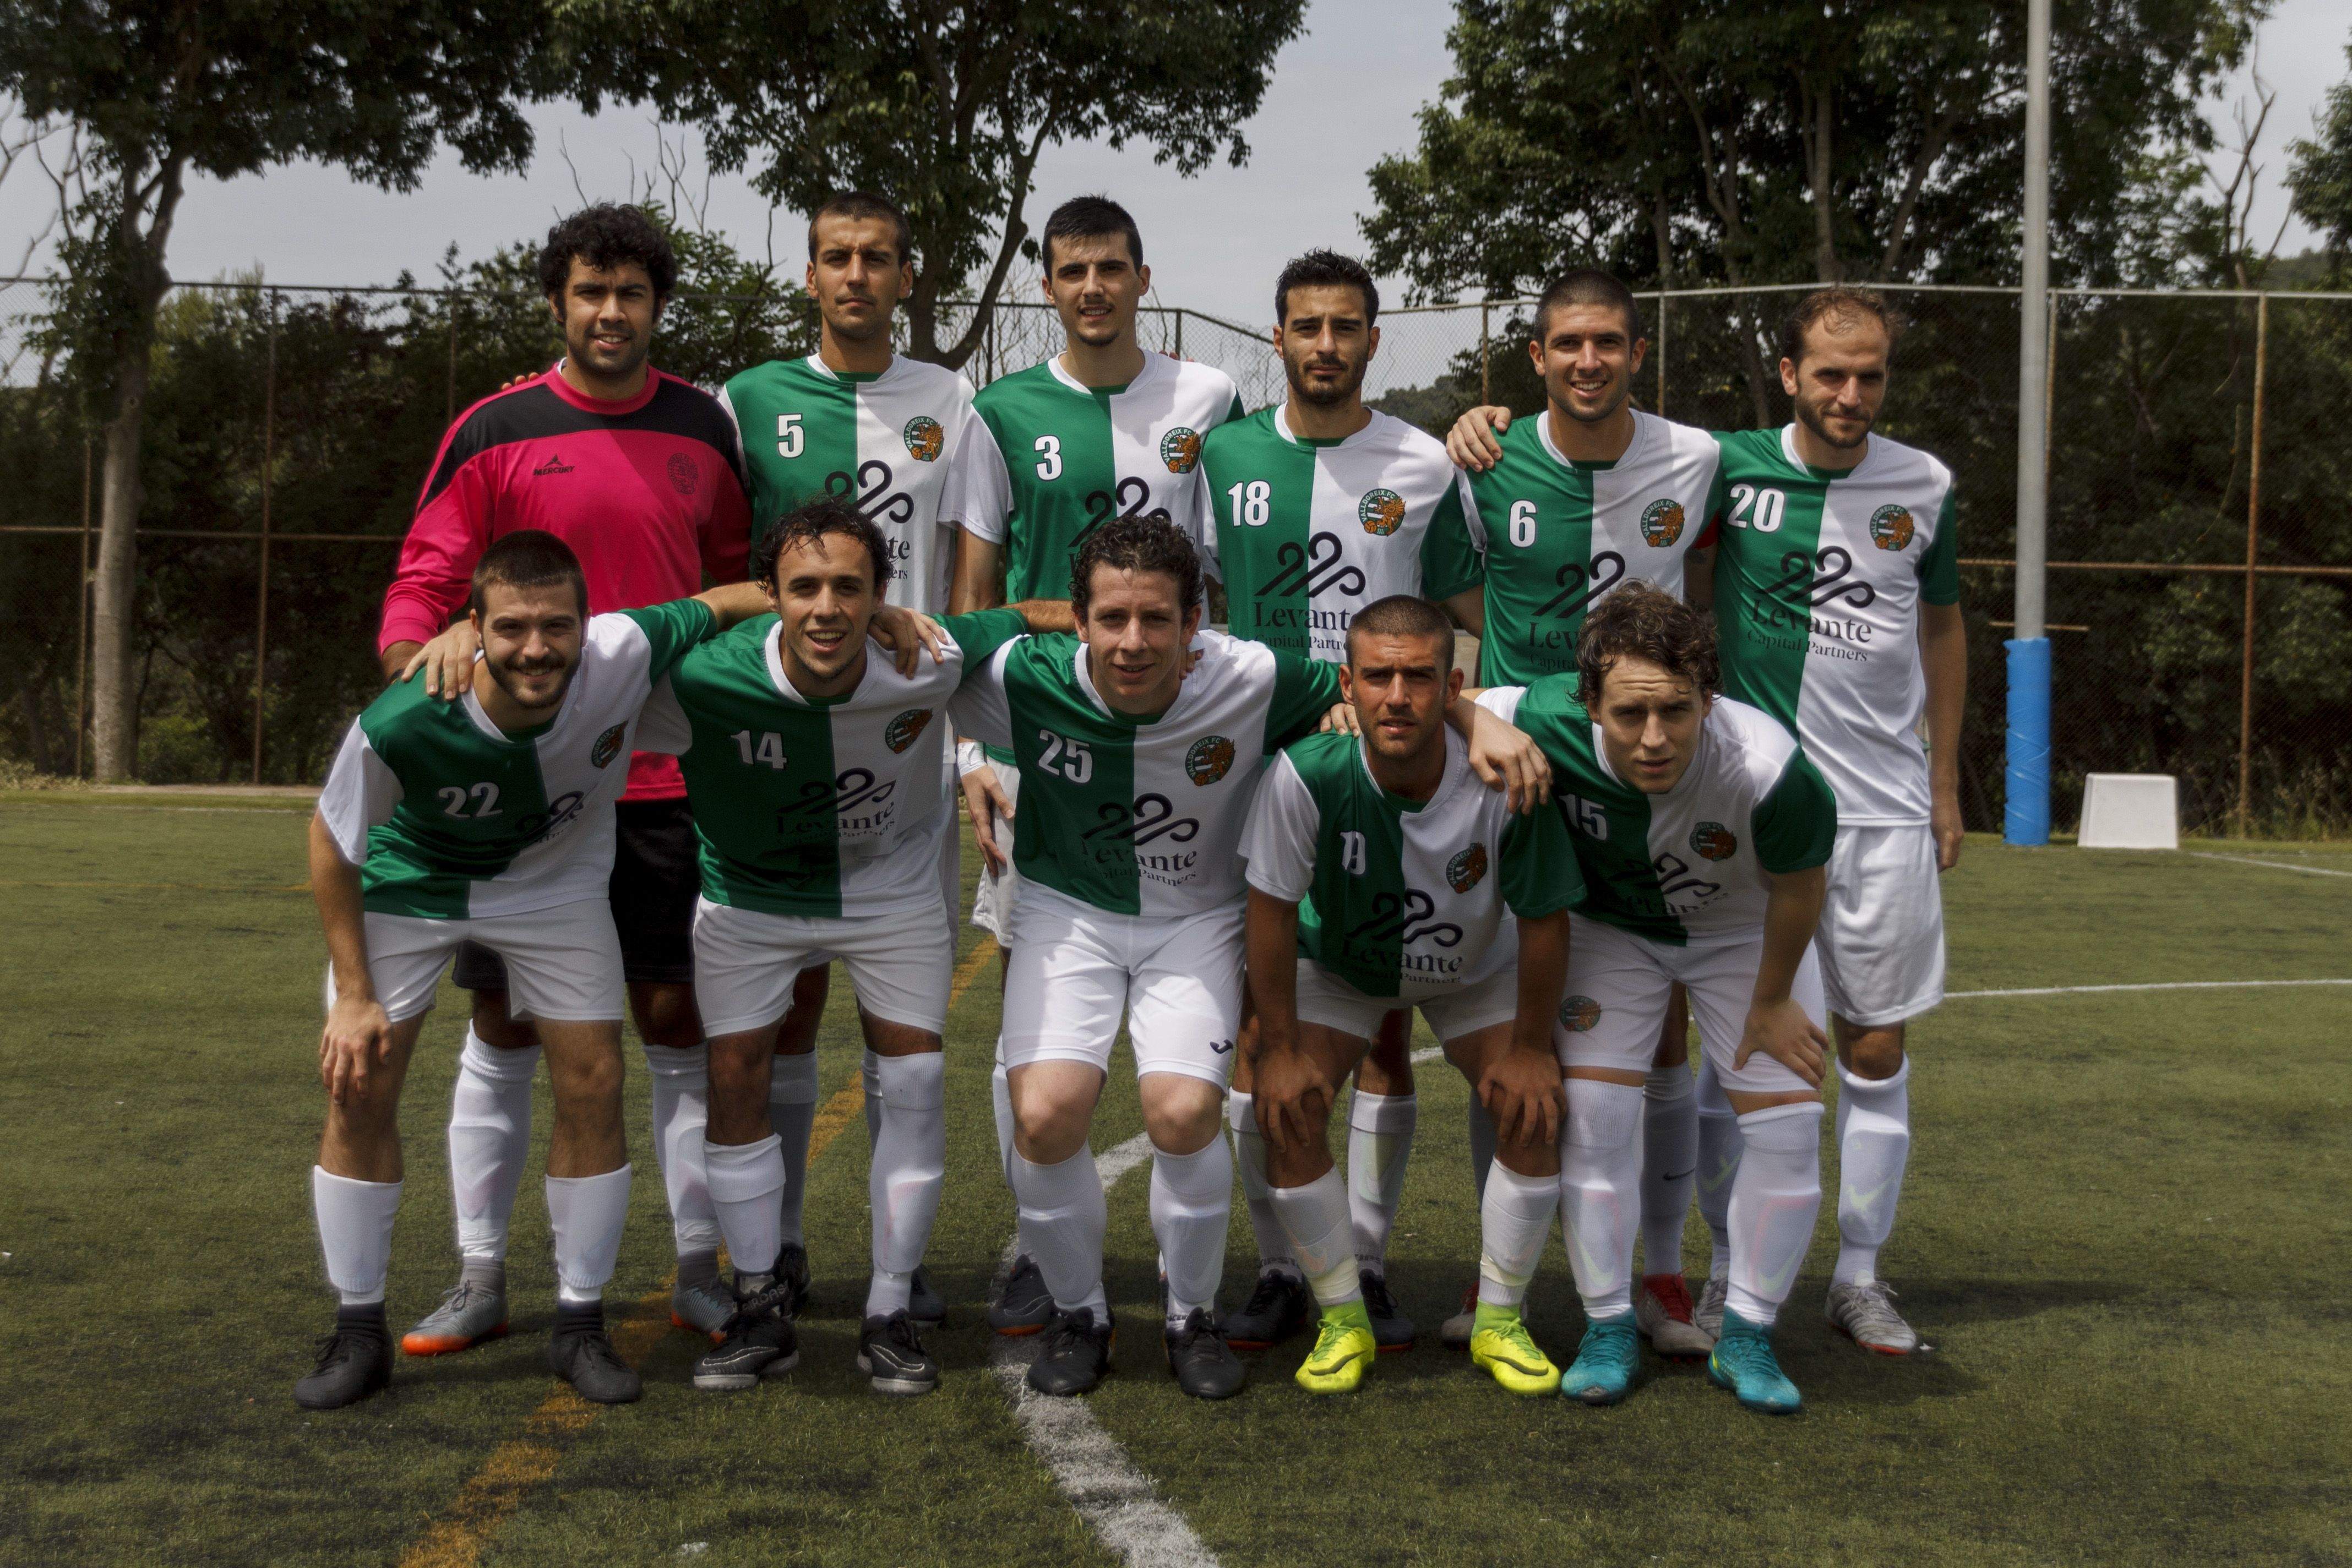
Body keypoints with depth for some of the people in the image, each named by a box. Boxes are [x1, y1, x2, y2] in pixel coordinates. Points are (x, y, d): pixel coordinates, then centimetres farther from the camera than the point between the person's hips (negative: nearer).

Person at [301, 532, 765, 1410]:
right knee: (360, 1090, -4)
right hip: (407, 883, -1)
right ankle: (359, 1333, 13)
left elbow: (726, 603, -14)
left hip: (556, 883, 2)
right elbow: (332, 841, -17)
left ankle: (580, 1326, 12)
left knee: (594, 1086, -3)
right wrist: (353, 995, -15)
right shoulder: (400, 725, -36)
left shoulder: (625, 656, -35)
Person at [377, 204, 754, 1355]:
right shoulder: (494, 433, 0)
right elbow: (423, 580, 1)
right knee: (504, 1027, 6)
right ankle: (480, 1278, 18)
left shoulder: (704, 429, 8)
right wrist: (421, 650, -20)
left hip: (669, 780, 1)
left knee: (679, 1018, 6)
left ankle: (701, 1271, 16)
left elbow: (738, 583, 16)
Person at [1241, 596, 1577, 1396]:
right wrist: (1280, 1048, -17)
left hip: (1477, 968, 0)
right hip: (1337, 963, 0)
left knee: (1535, 1114, -15)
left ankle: (1501, 1322, 7)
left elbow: (1543, 919, -19)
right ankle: (1345, 1322, 5)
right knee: (1287, 1115, -16)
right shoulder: (1307, 774, -35)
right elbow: (1272, 910, -21)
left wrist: (1529, 1048, -13)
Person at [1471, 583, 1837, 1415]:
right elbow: (1461, 704, -10)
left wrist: (1770, 1003, -7)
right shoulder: (1546, 723, -36)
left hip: (1745, 932, -1)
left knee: (1788, 1122, -6)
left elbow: (1799, 887, -18)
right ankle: (1608, 1329, 8)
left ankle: (1745, 1337, 13)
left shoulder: (1768, 768, -40)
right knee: (1593, 1111, -10)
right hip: (1610, 925, 1)